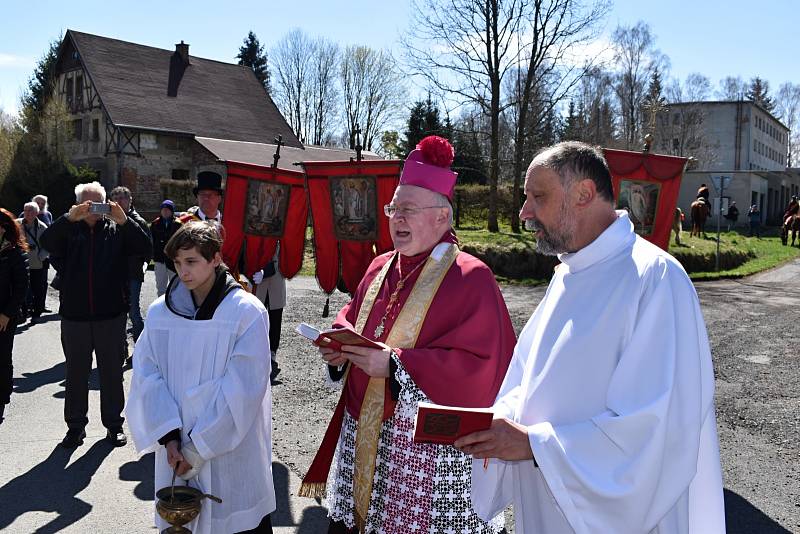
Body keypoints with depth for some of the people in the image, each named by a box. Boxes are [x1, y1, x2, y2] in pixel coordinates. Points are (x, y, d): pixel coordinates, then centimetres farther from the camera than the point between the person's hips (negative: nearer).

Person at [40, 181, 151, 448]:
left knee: (112, 373, 10)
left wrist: (124, 221, -24)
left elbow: (144, 248, -11)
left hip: (111, 316, -1)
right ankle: (75, 425, 25)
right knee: (76, 374, 12)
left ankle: (114, 424, 23)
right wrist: (69, 217, -27)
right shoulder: (68, 230, 5)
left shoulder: (117, 230, 4)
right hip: (74, 316, 1)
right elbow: (46, 242, -14)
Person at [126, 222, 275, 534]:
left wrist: (198, 448, -14)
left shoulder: (247, 313, -12)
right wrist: (169, 437, -14)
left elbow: (241, 389, -15)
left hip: (231, 451, -3)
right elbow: (146, 376, -2)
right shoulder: (160, 312, 1)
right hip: (175, 452, 3)